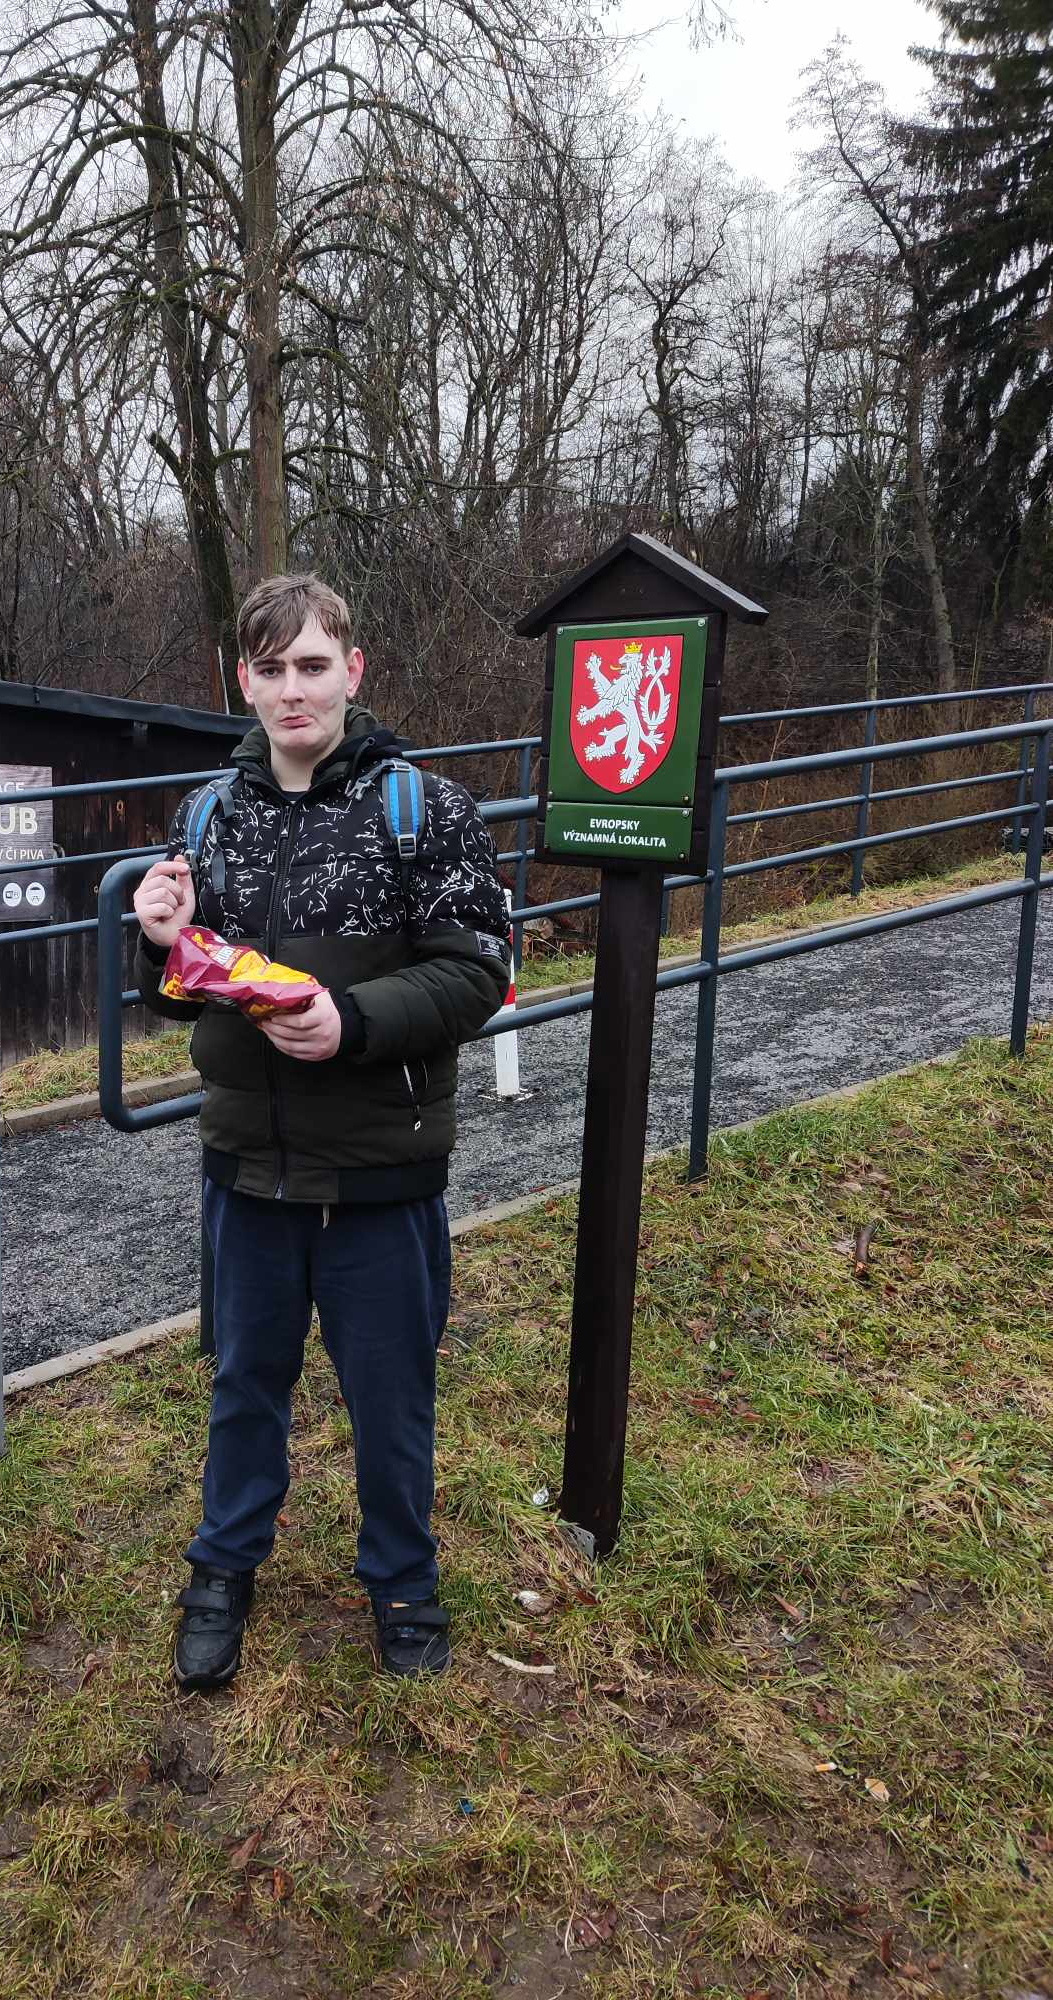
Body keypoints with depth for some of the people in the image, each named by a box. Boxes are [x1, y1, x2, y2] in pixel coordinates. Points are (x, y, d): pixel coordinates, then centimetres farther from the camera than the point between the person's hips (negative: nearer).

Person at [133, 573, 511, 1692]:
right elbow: (181, 994, 10)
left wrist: (355, 1021, -28)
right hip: (246, 1166, 3)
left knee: (390, 1393, 13)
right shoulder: (210, 813, 3)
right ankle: (226, 1568, 43)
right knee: (246, 1377, 20)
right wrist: (163, 945, -13)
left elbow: (474, 974, -12)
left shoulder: (426, 808, -10)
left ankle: (401, 1580, 38)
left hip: (380, 1175, -3)